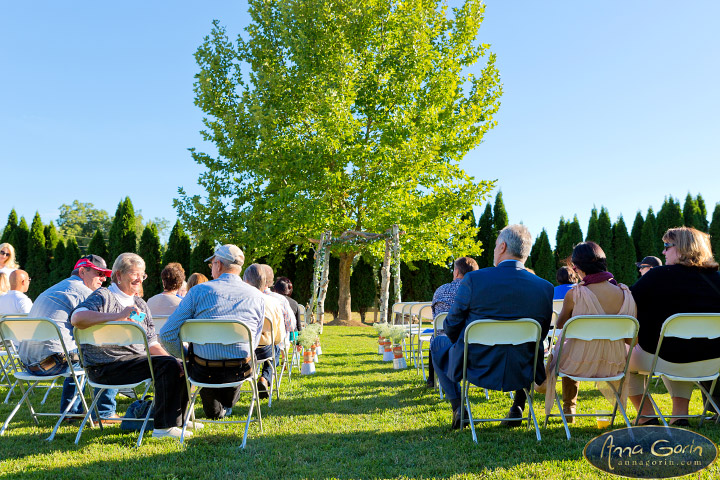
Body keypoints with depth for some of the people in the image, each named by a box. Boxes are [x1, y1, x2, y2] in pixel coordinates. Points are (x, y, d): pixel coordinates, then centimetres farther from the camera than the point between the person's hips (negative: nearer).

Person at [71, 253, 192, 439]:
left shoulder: (140, 304, 21)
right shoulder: (103, 296, -4)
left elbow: (152, 344, 19)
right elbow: (77, 318, -26)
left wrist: (173, 362, 4)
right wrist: (118, 316, -31)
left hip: (137, 359, 8)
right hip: (107, 366, -8)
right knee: (168, 366, -26)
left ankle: (178, 419, 16)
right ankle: (164, 427, -19)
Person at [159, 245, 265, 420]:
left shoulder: (198, 291, -7)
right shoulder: (256, 296, 0)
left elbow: (166, 334, -8)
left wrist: (186, 356, 8)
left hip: (204, 372, -1)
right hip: (241, 372, 2)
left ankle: (214, 411, 51)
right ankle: (227, 406, 58)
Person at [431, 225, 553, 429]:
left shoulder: (473, 280, -15)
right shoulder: (545, 287, -7)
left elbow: (452, 327, -5)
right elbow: (541, 335, 5)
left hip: (477, 369, -3)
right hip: (523, 373, 3)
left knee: (439, 343, 26)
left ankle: (458, 408, 17)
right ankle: (518, 405, 28)